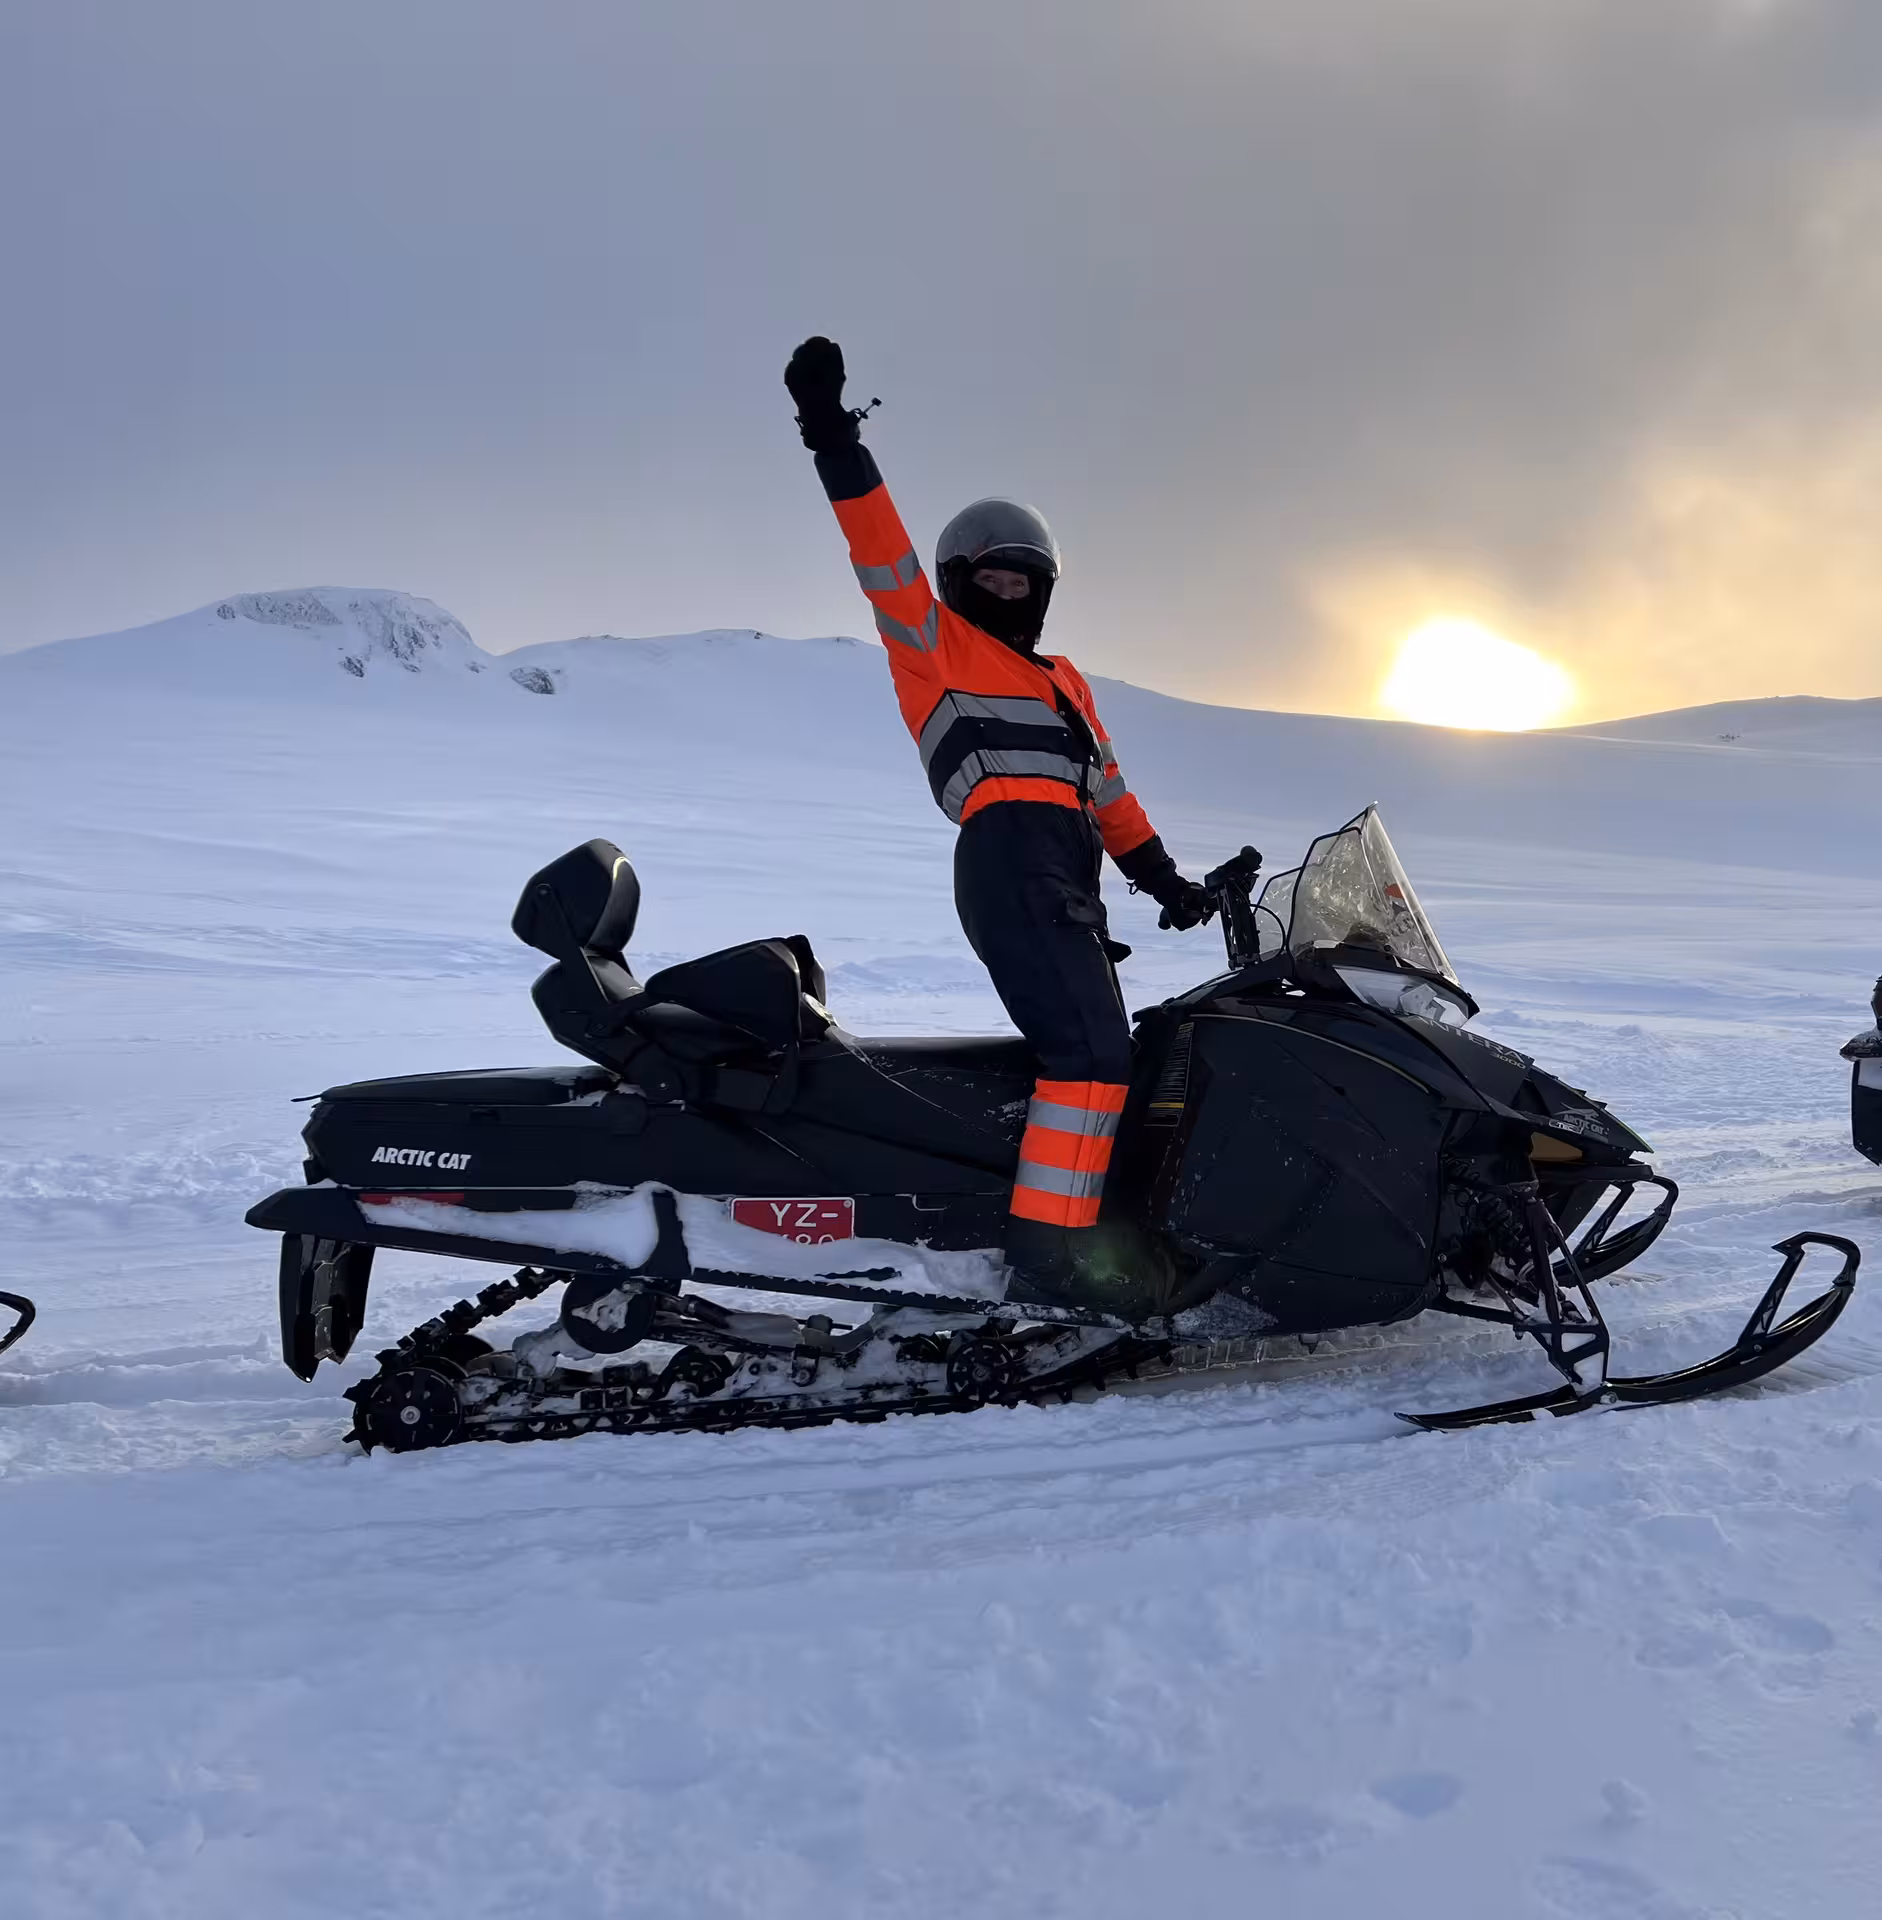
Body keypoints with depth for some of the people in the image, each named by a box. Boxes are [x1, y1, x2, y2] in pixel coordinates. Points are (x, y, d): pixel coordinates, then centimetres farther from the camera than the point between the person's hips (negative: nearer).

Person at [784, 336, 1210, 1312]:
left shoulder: (1063, 679, 32)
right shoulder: (934, 644, 11)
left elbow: (1108, 791, 32)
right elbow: (885, 560, -4)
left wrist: (1161, 878, 23)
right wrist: (837, 444, -15)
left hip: (1071, 884, 9)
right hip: (1010, 861, -9)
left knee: (1100, 1055, 3)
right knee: (1090, 1052, -21)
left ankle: (1094, 1238, 3)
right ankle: (1047, 1254, -26)